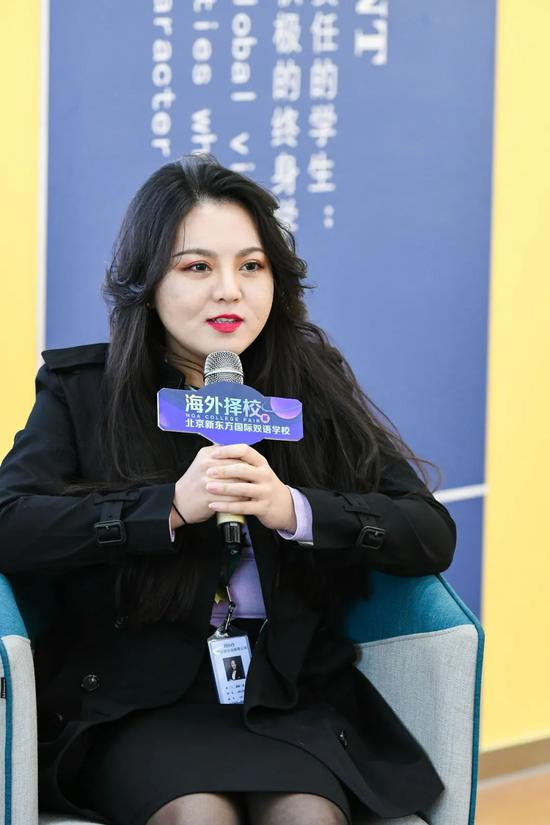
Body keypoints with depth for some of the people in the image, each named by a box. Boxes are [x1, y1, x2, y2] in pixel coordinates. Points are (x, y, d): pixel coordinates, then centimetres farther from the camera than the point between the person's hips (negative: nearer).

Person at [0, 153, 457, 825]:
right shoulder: (80, 391, 5)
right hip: (133, 698, -1)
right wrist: (173, 505, -19)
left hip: (291, 696, 2)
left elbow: (433, 537, 0)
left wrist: (293, 509, -16)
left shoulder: (318, 389, 8)